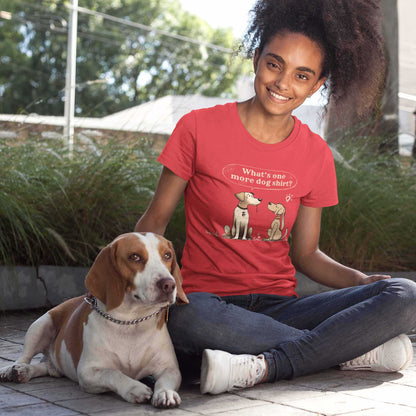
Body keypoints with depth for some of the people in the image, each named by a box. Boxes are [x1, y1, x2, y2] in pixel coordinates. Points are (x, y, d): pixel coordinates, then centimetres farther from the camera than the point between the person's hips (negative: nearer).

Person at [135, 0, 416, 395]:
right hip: (210, 301, -2)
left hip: (279, 307, 3)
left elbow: (305, 253, 13)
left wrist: (364, 281, -6)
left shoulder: (315, 154, 6)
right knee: (182, 314, -40)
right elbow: (155, 220, 4)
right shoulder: (199, 128, -2)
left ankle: (260, 367, -26)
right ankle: (356, 350, -22)